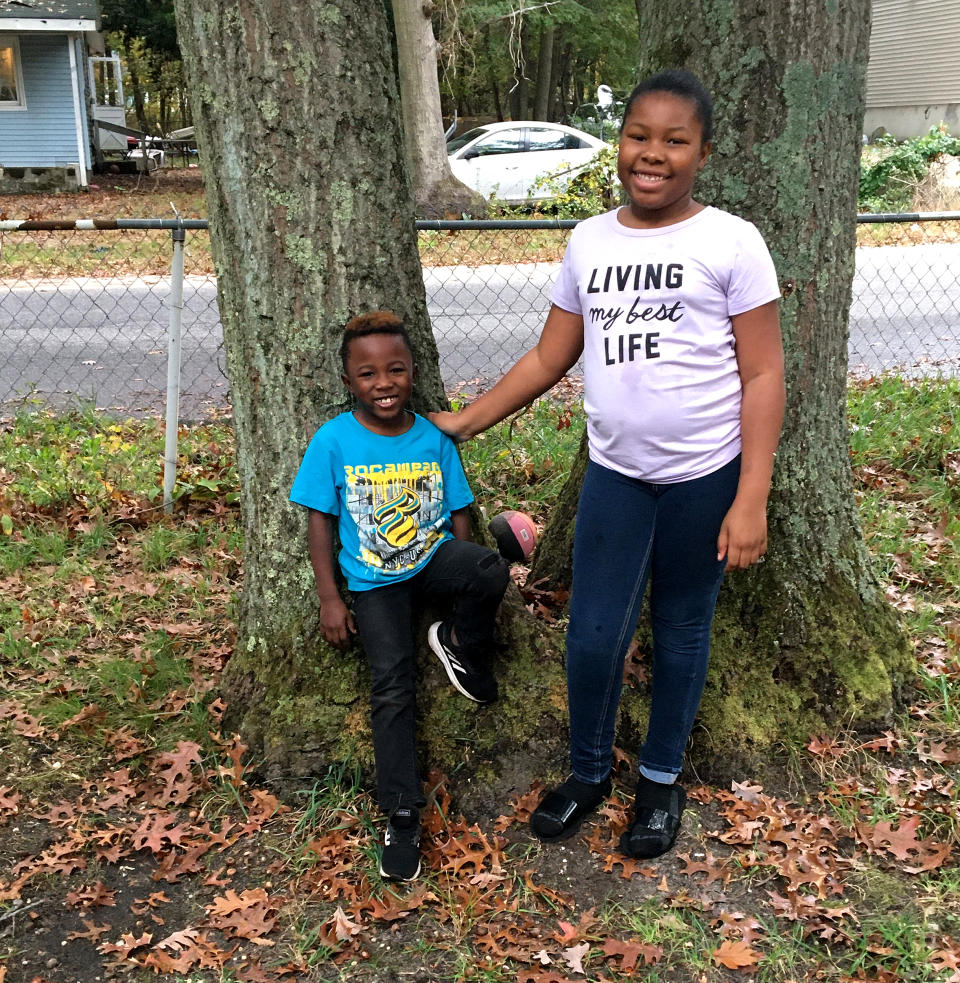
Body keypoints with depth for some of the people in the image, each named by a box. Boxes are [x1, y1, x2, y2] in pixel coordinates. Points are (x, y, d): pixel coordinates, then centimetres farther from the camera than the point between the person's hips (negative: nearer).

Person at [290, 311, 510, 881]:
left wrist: (470, 581, -6)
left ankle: (462, 644, 1)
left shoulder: (435, 438, -5)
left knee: (494, 572, -31)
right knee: (392, 687, -14)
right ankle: (402, 817, -5)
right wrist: (330, 598, -7)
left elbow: (457, 512, 3)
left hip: (435, 556, 2)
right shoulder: (333, 442, -10)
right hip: (374, 580, -1)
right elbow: (320, 519, -4)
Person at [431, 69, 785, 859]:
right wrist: (463, 423, 7)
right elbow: (549, 359, 10)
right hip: (614, 474, 3)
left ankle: (662, 778, 34)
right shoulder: (589, 242, 3)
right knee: (592, 638, 4)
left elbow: (763, 376, -8)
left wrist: (750, 500, -13)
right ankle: (589, 772, 30)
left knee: (681, 630, 13)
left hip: (705, 476, -2)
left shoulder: (731, 243, -8)